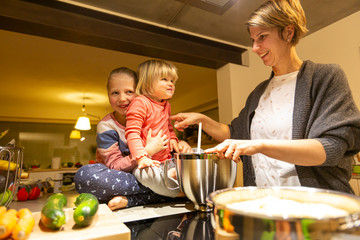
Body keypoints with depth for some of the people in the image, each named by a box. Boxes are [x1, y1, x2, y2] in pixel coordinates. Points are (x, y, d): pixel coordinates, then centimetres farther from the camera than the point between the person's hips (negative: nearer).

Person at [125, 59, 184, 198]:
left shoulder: (166, 105, 17)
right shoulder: (140, 102, -9)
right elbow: (132, 132, -16)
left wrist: (172, 139, 10)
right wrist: (141, 157, -27)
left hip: (165, 160, 7)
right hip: (147, 162, -7)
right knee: (148, 174, -38)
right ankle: (179, 192, -18)